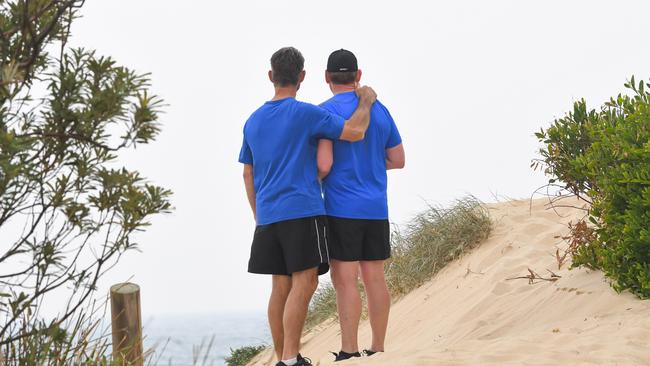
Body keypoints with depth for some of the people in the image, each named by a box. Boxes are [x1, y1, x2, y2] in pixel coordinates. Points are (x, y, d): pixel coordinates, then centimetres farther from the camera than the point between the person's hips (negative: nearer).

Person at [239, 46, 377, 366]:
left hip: (268, 217, 7)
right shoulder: (306, 113, -6)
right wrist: (366, 101, 7)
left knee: (281, 286, 10)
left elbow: (248, 174, 19)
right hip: (303, 211, -7)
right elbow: (355, 132, -12)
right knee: (305, 283, -9)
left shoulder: (253, 121, 15)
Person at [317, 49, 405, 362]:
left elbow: (324, 164, -15)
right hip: (376, 208, 6)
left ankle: (349, 353, -7)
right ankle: (377, 350, 12)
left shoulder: (326, 112, -7)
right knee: (374, 278, 8)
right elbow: (398, 160, 14)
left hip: (341, 208, -6)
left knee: (344, 280, -5)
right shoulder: (380, 111, 11)